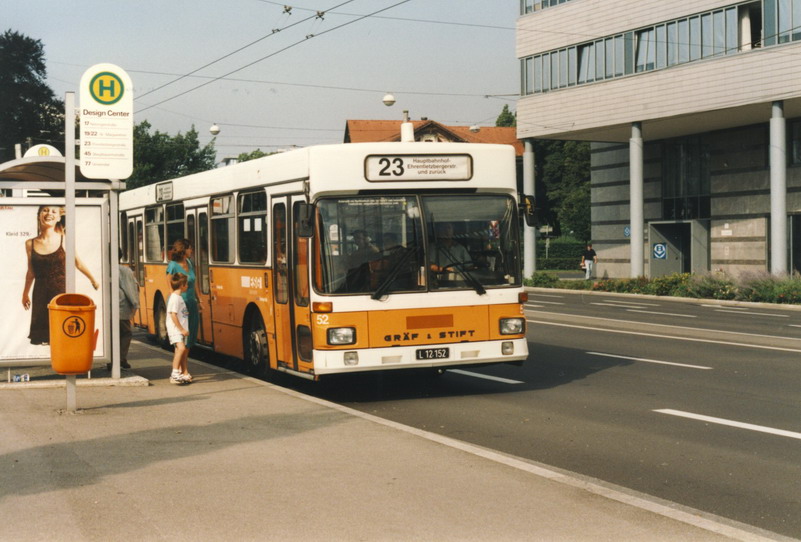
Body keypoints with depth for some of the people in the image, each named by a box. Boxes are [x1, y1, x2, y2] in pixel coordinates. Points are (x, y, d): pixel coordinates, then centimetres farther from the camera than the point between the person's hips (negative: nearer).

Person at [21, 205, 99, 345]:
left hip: (61, 293, -2)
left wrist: (94, 280, 24)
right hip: (41, 296, 2)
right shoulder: (30, 244, 4)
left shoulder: (64, 240, -1)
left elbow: (78, 263, 13)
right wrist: (25, 294, 26)